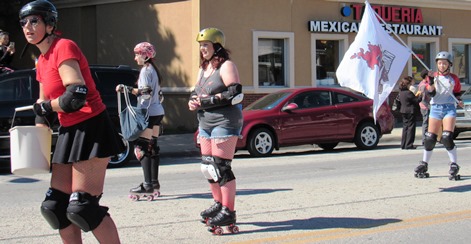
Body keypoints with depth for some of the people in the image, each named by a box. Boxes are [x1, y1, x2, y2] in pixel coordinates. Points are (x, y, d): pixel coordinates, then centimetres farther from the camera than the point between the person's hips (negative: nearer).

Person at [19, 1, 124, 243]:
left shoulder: (64, 47, -11)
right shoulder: (42, 62, 16)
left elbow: (77, 95, -23)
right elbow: (43, 106, 24)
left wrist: (43, 106, -8)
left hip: (91, 129, -10)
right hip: (69, 132, 10)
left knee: (81, 208, -13)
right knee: (54, 206, 8)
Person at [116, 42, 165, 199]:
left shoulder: (145, 70, -10)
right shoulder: (154, 70, 17)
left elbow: (146, 92, -20)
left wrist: (127, 89, -23)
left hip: (148, 113, -10)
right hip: (157, 112, 10)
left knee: (142, 147, -10)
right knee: (152, 147, 12)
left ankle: (148, 185, -14)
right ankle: (154, 183, 14)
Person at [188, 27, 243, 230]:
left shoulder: (226, 66, -9)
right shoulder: (203, 69, 17)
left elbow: (235, 94, -18)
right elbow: (197, 91, 26)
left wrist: (207, 101, -18)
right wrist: (193, 101, 2)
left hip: (225, 122, -9)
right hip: (205, 122, 9)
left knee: (221, 167, -11)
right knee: (207, 166, 11)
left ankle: (228, 212, -7)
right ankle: (218, 204, 26)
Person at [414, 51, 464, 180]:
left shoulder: (454, 78, 7)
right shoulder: (434, 76, 6)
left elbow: (457, 92, 19)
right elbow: (431, 93, -6)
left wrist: (458, 100, -2)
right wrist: (431, 80, -20)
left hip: (449, 108, -1)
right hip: (435, 108, 1)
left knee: (447, 137, -16)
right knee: (430, 138, 0)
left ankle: (454, 165, -6)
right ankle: (424, 164, 14)